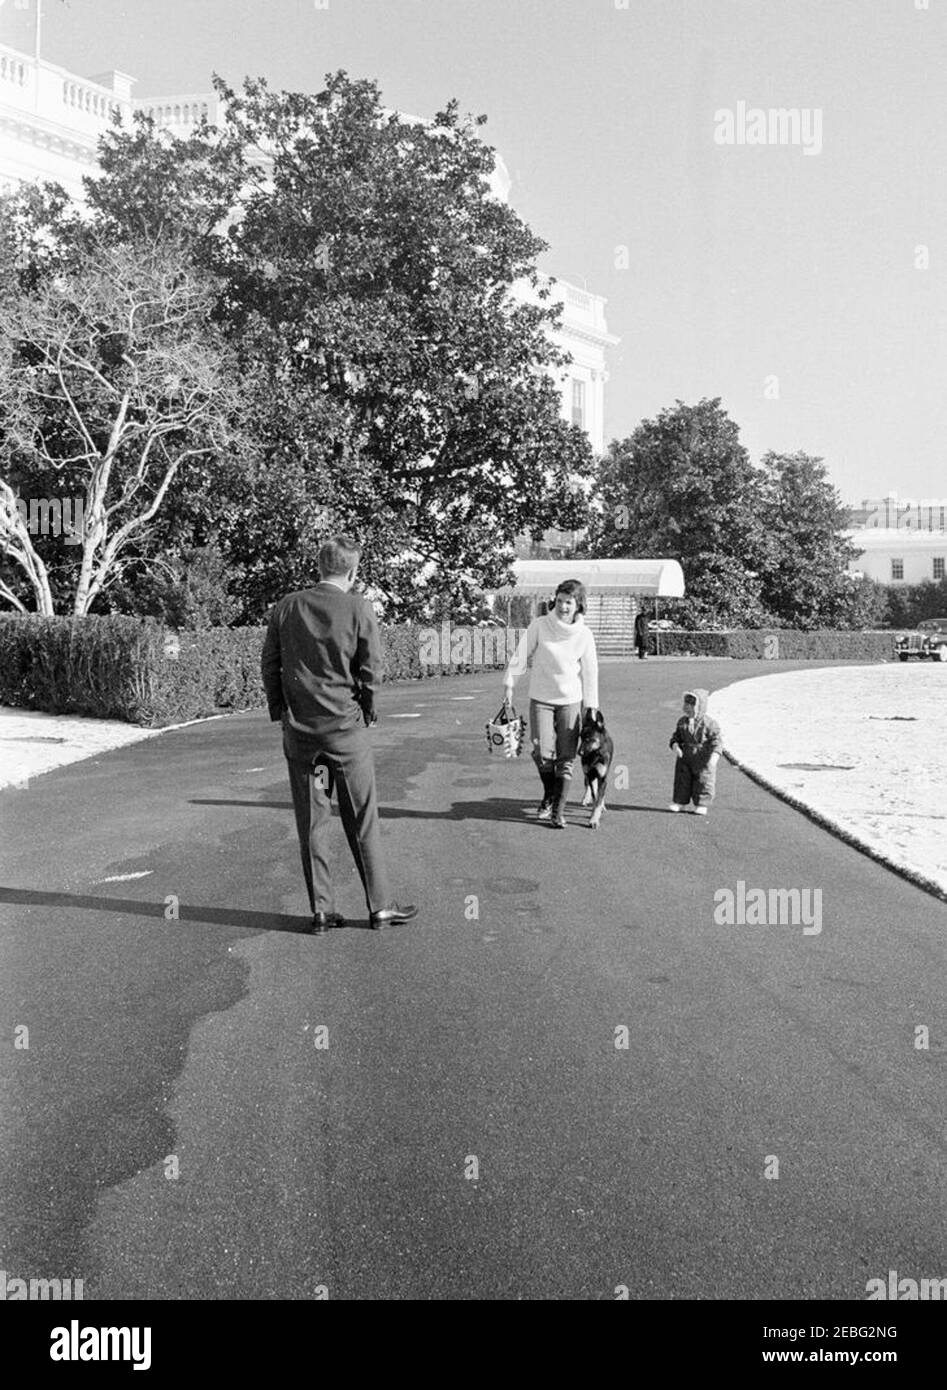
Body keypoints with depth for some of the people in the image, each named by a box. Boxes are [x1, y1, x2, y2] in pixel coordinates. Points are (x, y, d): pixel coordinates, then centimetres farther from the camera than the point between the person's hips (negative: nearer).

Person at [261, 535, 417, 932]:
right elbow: (371, 669, -8)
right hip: (345, 728, -3)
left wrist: (280, 713, 14)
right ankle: (379, 907, 14)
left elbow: (269, 665, 5)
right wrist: (366, 712, 7)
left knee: (310, 823, 9)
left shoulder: (286, 607, 2)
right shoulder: (358, 608, -8)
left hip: (298, 731, 3)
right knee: (362, 821, 7)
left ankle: (321, 911, 14)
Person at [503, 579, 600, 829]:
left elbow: (590, 672, 3)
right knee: (543, 752, -10)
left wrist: (591, 707, 2)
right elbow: (521, 655, 0)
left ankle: (559, 810, 9)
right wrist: (509, 683, -3)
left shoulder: (584, 634, -2)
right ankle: (549, 795, 19)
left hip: (571, 700, 1)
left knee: (566, 757, -1)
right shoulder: (539, 626, -6)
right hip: (541, 699, -1)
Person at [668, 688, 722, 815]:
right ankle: (679, 802, 21)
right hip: (685, 756, 5)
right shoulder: (682, 721, 5)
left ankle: (701, 805, 13)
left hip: (703, 758, -5)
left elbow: (716, 740, -14)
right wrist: (675, 745, -10)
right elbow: (677, 736, 11)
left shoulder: (709, 723, -12)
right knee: (682, 779, 9)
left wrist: (715, 755, -27)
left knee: (703, 781, 2)